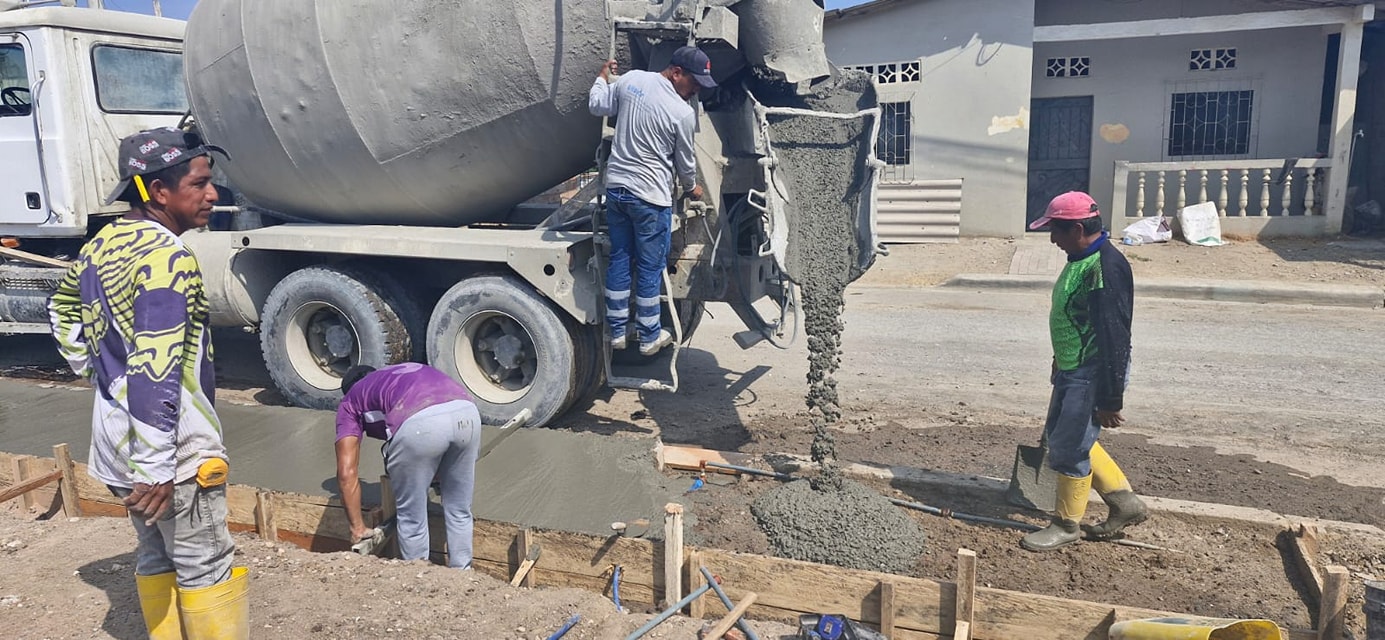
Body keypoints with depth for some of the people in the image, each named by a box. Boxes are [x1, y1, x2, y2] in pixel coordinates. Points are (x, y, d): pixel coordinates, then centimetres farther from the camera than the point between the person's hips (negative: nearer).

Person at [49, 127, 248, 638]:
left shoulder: (102, 244, 7)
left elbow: (63, 309, 25)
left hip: (116, 435, 9)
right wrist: (155, 469, -24)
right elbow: (155, 373, -26)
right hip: (168, 443, -9)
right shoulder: (167, 258, -22)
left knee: (157, 556, 19)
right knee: (207, 566, 1)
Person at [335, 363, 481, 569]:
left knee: (412, 519, 17)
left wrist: (358, 528, 29)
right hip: (467, 412, 5)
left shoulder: (350, 400, 31)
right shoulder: (409, 371, 43)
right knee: (460, 512, 22)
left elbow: (347, 472, 21)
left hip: (420, 423, -5)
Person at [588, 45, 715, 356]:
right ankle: (650, 337, 18)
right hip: (650, 197, -6)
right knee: (650, 268, 6)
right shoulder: (683, 113, -14)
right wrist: (692, 188, 20)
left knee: (619, 259, 14)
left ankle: (616, 332, 22)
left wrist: (603, 76, 32)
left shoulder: (631, 79, -2)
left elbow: (596, 106, 13)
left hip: (615, 188, 6)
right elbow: (685, 163, 0)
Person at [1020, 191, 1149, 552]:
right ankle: (1125, 502, 30)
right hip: (1072, 371, 11)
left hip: (1093, 376, -11)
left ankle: (1066, 526, 19)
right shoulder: (1082, 259, 7)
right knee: (1061, 435, 20)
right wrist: (1061, 364, 27)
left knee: (1069, 449, 0)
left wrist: (1110, 399, -24)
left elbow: (1114, 338, -26)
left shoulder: (1106, 268, -25)